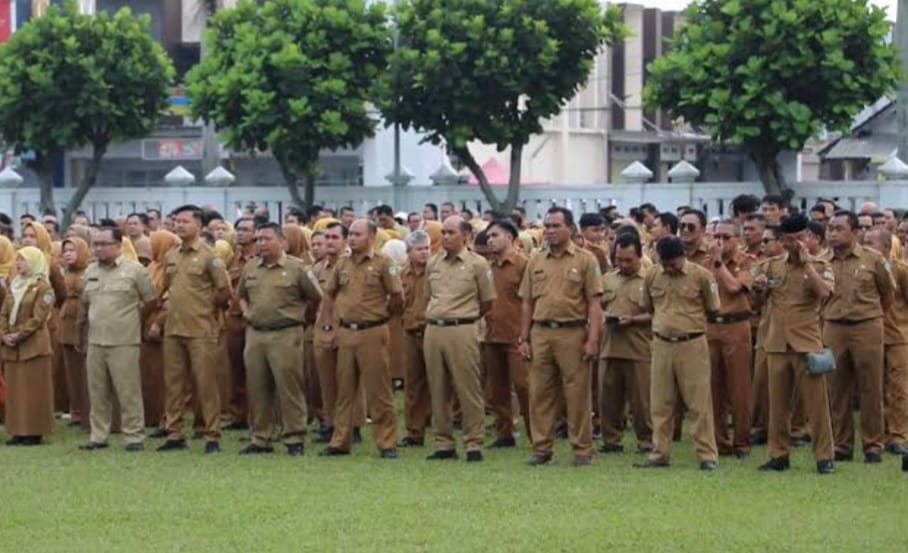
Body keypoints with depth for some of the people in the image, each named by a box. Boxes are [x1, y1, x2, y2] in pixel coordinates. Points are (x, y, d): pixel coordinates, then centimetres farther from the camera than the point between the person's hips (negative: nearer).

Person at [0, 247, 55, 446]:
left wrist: (19, 336, -17)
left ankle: (35, 432, -1)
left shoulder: (42, 288, -6)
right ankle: (18, 431, 11)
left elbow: (38, 318, -13)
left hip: (34, 345, -7)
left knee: (34, 390, -4)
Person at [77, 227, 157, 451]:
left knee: (128, 391, -4)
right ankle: (98, 436, 16)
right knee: (97, 392, 9)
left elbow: (150, 300, 1)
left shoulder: (134, 271, -4)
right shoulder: (90, 271, 12)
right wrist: (85, 320, 16)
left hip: (124, 342, -5)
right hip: (95, 340, 5)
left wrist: (131, 315, 6)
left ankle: (134, 436, 2)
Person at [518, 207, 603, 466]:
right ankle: (541, 447, 12)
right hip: (540, 333, 4)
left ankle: (582, 449, 6)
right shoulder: (536, 261, 12)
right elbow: (527, 302, 15)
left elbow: (594, 303, -2)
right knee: (540, 392, 5)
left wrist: (592, 339, -10)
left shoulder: (585, 260, 1)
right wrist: (524, 338, 8)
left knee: (577, 393, -1)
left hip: (573, 333, -4)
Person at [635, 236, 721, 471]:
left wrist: (688, 319, 4)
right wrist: (665, 321, 12)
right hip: (661, 344, 4)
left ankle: (707, 455, 0)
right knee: (660, 404, 7)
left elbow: (712, 310, 3)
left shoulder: (701, 275, -6)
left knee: (699, 402, -3)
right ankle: (660, 454, 15)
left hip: (692, 345, -4)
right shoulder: (652, 275, 4)